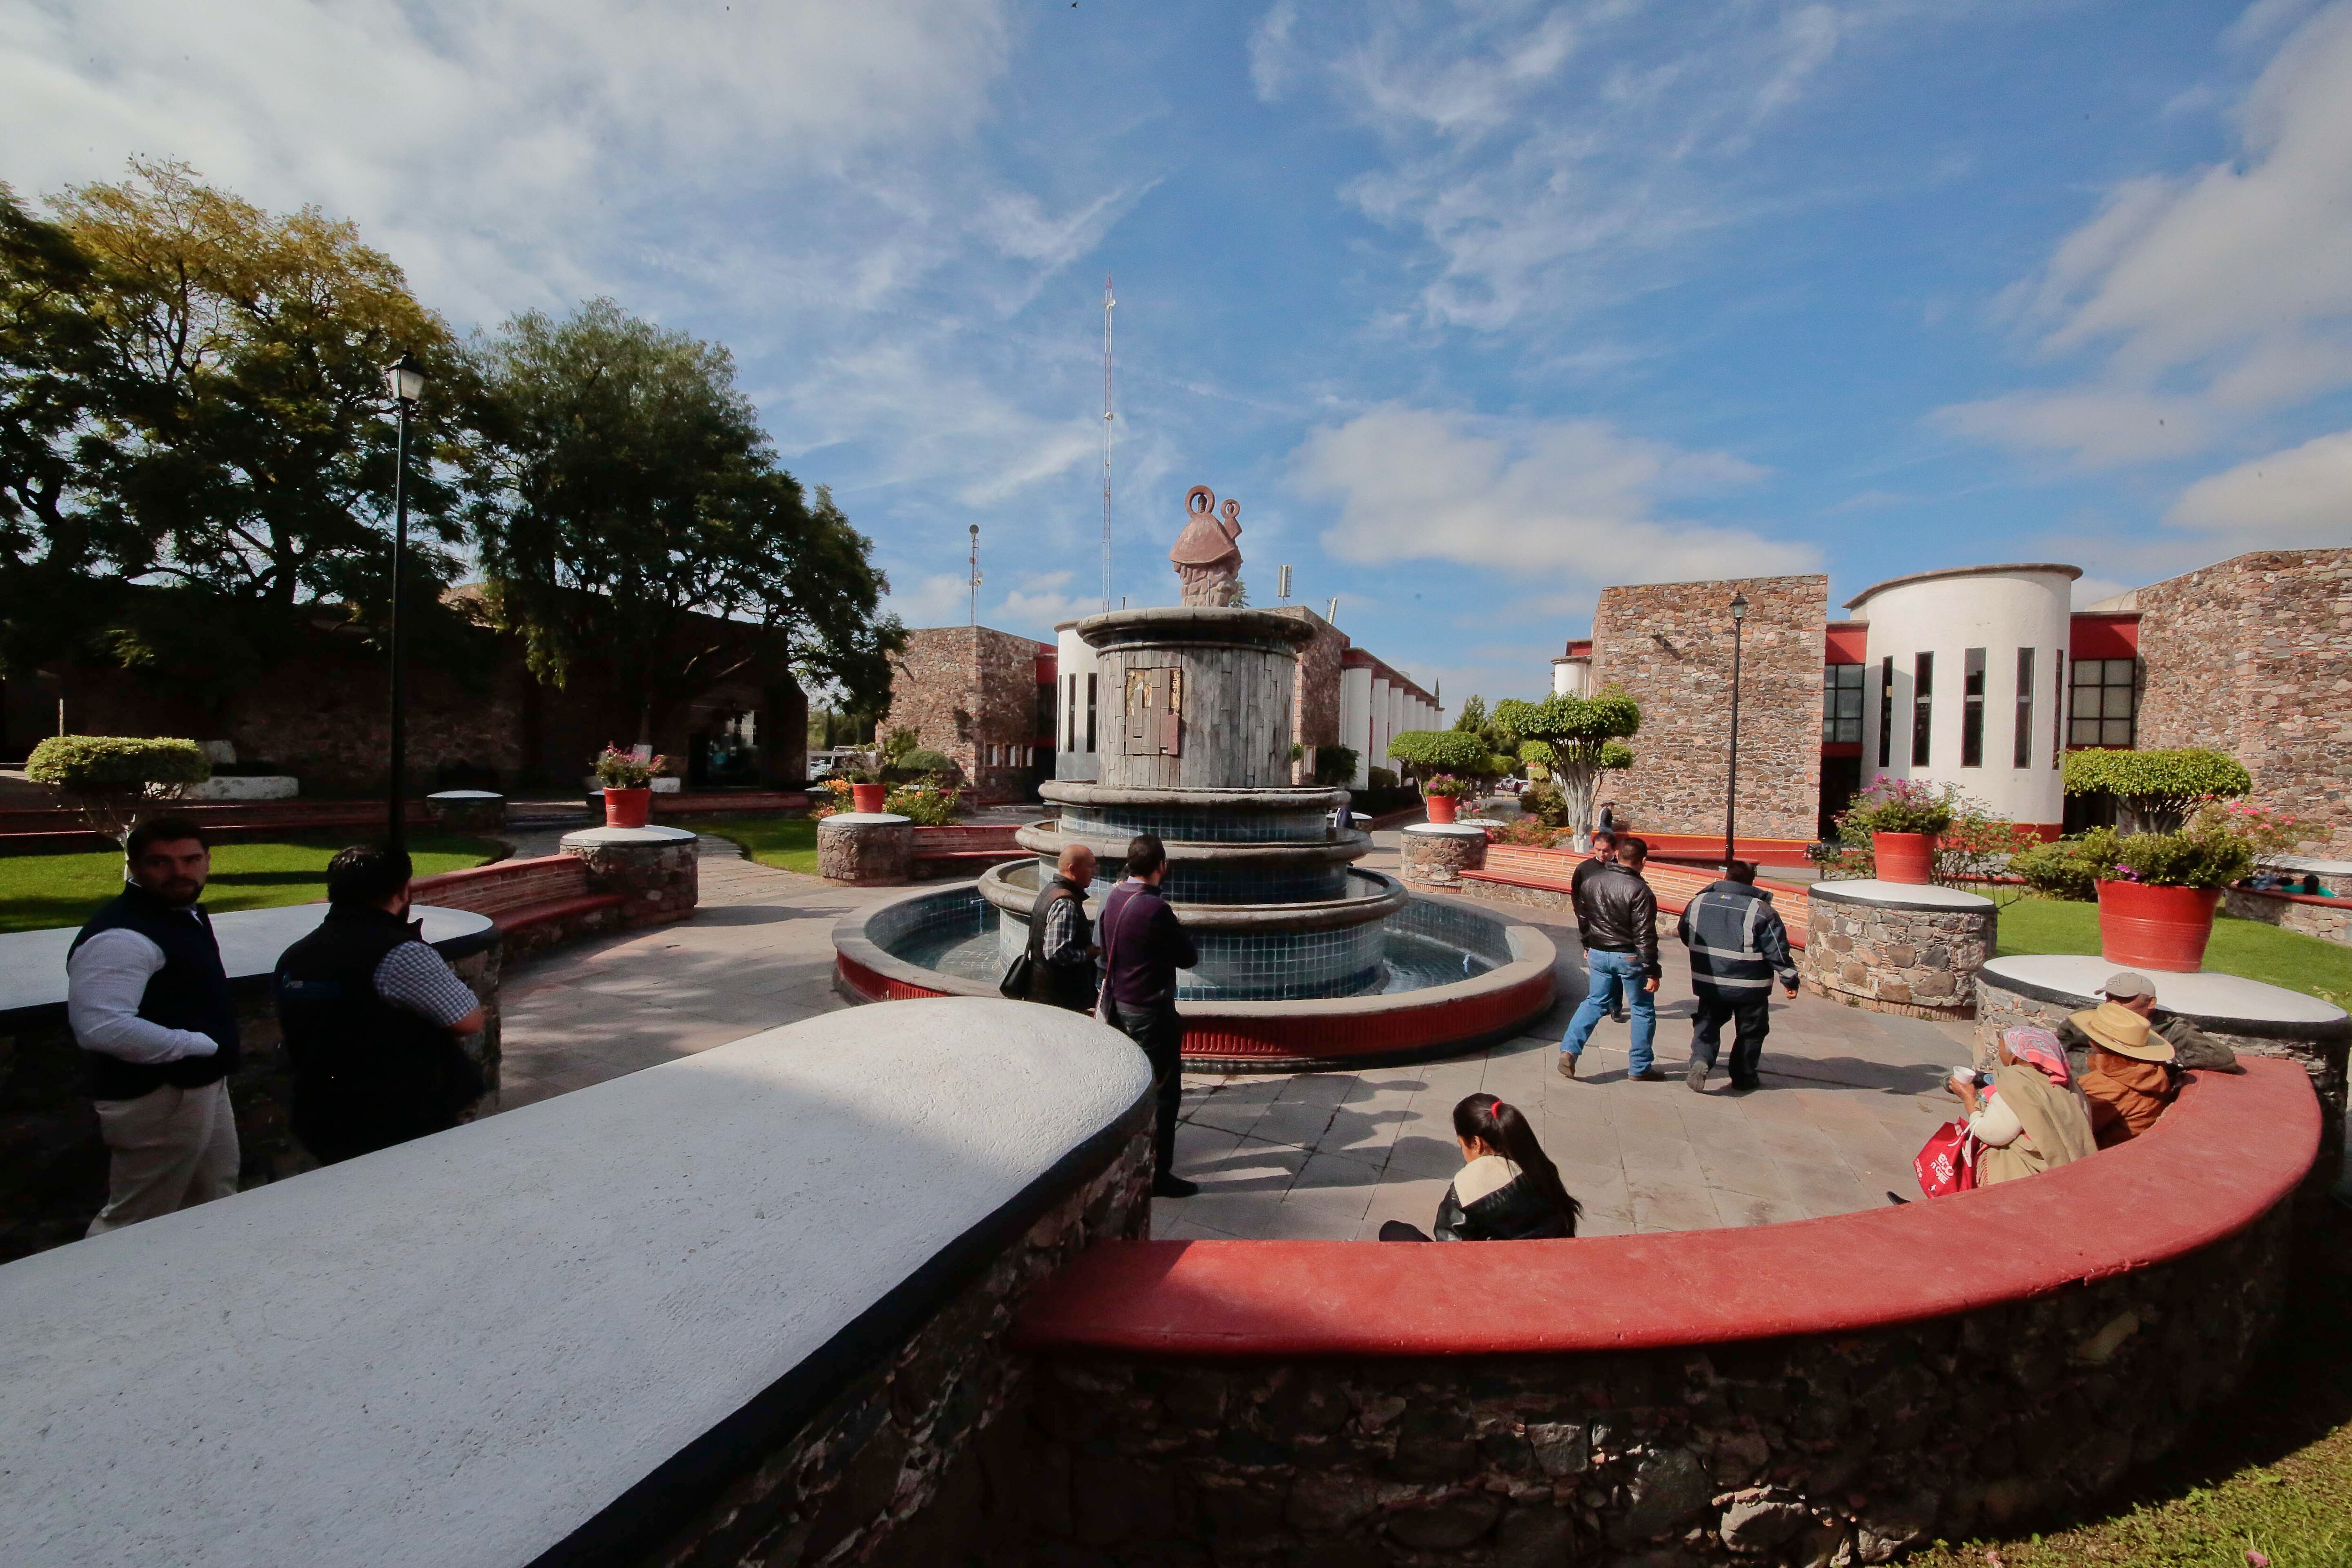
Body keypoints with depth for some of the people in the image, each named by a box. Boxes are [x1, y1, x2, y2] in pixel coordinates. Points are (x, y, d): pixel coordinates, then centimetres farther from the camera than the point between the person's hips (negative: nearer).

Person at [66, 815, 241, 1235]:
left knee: (216, 1208, 24)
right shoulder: (121, 934, -24)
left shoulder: (187, 912, 8)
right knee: (135, 1224, 5)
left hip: (203, 1086, 10)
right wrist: (200, 1044, -24)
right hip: (156, 1100, -10)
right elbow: (100, 1027, -34)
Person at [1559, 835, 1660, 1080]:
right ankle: (1640, 1067, 19)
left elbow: (1582, 918, 12)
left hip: (1598, 954, 5)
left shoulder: (1592, 881, 0)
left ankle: (1569, 1050, 2)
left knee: (1594, 1002, 16)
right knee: (1643, 1010, 12)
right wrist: (1652, 972, -12)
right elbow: (1645, 936, -18)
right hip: (1630, 958, -5)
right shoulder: (1640, 890, -19)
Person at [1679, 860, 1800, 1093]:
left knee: (1707, 1023, 13)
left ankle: (1700, 1061, -12)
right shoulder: (1761, 911, -13)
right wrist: (1790, 979, 2)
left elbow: (1685, 936, 12)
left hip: (1709, 983, 2)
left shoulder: (1699, 902, -1)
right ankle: (1743, 1078, 24)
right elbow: (1778, 951, -10)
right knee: (1750, 1031, 16)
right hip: (1749, 986, -2)